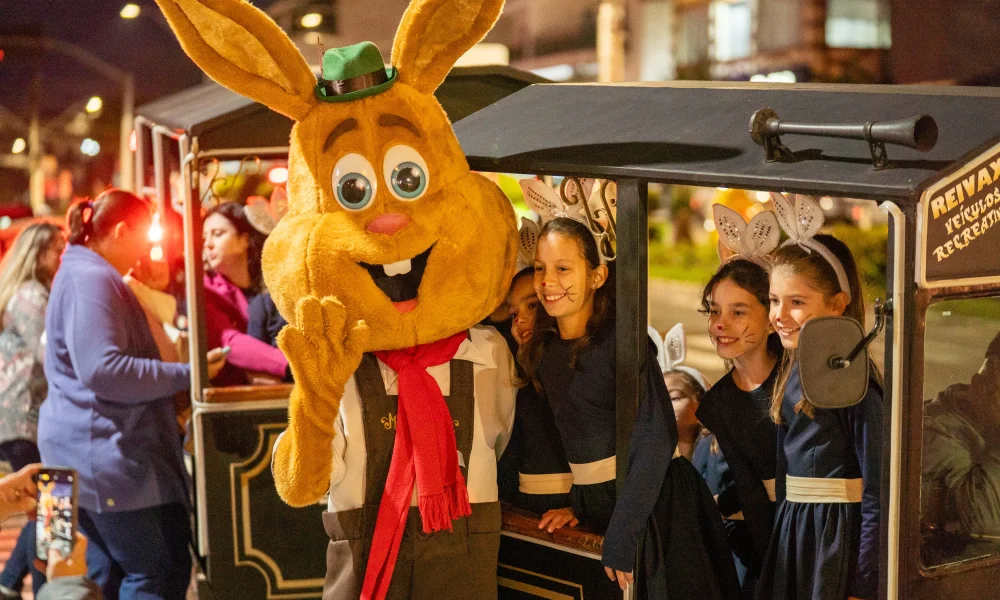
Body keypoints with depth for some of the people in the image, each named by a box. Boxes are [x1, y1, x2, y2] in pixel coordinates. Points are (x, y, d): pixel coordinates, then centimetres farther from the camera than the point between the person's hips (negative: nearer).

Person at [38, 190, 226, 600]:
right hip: (104, 454, -11)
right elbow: (102, 369, -26)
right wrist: (186, 374, -21)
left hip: (103, 453, 11)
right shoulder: (90, 280, -15)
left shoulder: (93, 277, 20)